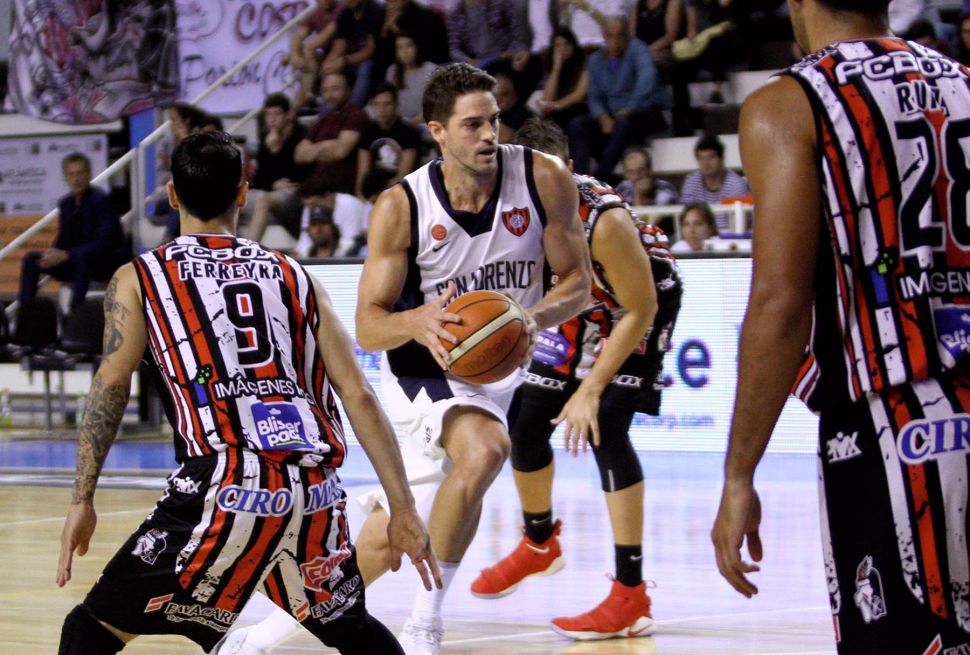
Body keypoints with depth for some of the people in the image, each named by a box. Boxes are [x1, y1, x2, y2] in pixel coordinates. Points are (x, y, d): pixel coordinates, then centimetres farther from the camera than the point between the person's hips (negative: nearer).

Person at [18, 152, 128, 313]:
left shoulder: (100, 200, -15)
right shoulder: (66, 203, 6)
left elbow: (103, 243, -23)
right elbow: (62, 241, 11)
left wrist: (65, 255, -27)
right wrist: (53, 255, -13)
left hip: (109, 263, -7)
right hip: (79, 262, 7)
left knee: (81, 257, -40)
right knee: (31, 259, -6)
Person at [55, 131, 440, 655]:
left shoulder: (138, 279, 12)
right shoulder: (293, 276, 20)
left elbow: (112, 385, 0)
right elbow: (358, 397, 13)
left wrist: (83, 501, 0)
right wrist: (403, 509, 13)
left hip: (224, 490, -3)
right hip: (315, 492, 4)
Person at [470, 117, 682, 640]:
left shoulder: (604, 221, -38)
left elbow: (640, 312, -28)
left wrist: (591, 389, -29)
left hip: (643, 306, -7)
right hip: (581, 305, 7)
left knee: (603, 428, -22)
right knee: (527, 421, 9)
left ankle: (631, 597, -20)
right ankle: (539, 543, 39)